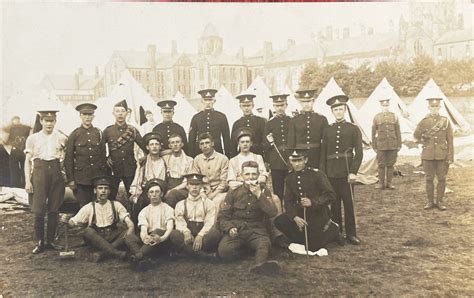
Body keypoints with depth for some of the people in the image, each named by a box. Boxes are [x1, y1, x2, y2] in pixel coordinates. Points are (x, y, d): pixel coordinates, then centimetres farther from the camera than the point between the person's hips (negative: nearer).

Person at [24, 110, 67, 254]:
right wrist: (27, 181, -4)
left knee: (54, 210, 5)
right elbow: (27, 161, 3)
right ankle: (39, 242, 8)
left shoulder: (61, 138, 6)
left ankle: (50, 241, 16)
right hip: (39, 172, -1)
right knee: (39, 210, -5)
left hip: (56, 173, 2)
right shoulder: (33, 138, 4)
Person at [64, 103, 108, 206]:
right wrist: (70, 180, -3)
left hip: (98, 177, 2)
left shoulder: (99, 133, 7)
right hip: (81, 178, -2)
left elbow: (103, 156, 10)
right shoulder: (74, 135, 1)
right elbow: (68, 159, 1)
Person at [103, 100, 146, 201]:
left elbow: (145, 147, 3)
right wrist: (105, 159, -3)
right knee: (110, 197, 4)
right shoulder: (108, 131, 0)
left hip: (130, 169, 1)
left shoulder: (133, 130, 1)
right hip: (113, 170, -1)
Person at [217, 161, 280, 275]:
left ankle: (260, 264, -58)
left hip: (256, 230, 0)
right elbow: (222, 217, 8)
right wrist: (229, 228, -13)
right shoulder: (233, 193, 11)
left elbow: (272, 213, -2)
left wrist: (259, 195, -11)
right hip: (236, 230, 0)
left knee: (265, 244, -35)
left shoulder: (264, 192, 13)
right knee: (224, 251, -30)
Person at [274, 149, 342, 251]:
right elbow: (288, 201, -4)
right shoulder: (289, 178, -1)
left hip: (318, 215, -5)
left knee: (313, 247, -2)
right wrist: (295, 217, -21)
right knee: (279, 222, -15)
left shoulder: (317, 174, -16)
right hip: (300, 213, 5)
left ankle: (333, 229, 23)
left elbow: (331, 195, -19)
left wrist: (313, 202, -33)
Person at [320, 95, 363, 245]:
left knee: (349, 203, 1)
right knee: (334, 204, 8)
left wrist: (353, 171, -11)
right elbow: (323, 154, 9)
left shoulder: (353, 129, 2)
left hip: (347, 173, -2)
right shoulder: (327, 131, 9)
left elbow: (359, 153, -2)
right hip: (331, 174, 2)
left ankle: (351, 234, 10)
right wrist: (323, 173, 3)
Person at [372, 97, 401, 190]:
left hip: (392, 145, 1)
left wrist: (399, 145, 4)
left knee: (390, 164, 6)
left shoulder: (394, 116, 7)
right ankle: (381, 183, 11)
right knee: (381, 165, 2)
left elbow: (398, 132, 8)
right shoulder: (376, 117, 4)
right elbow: (374, 133, 6)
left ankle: (389, 183, 14)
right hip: (381, 145, -1)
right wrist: (374, 146, 2)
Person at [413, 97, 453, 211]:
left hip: (442, 155, 0)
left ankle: (439, 201, 14)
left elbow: (450, 140, 0)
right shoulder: (424, 122, 1)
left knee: (442, 179, 3)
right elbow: (416, 136, 9)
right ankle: (430, 202, 15)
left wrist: (450, 156, -5)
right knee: (429, 179, 5)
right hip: (428, 155, 0)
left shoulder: (446, 121, 1)